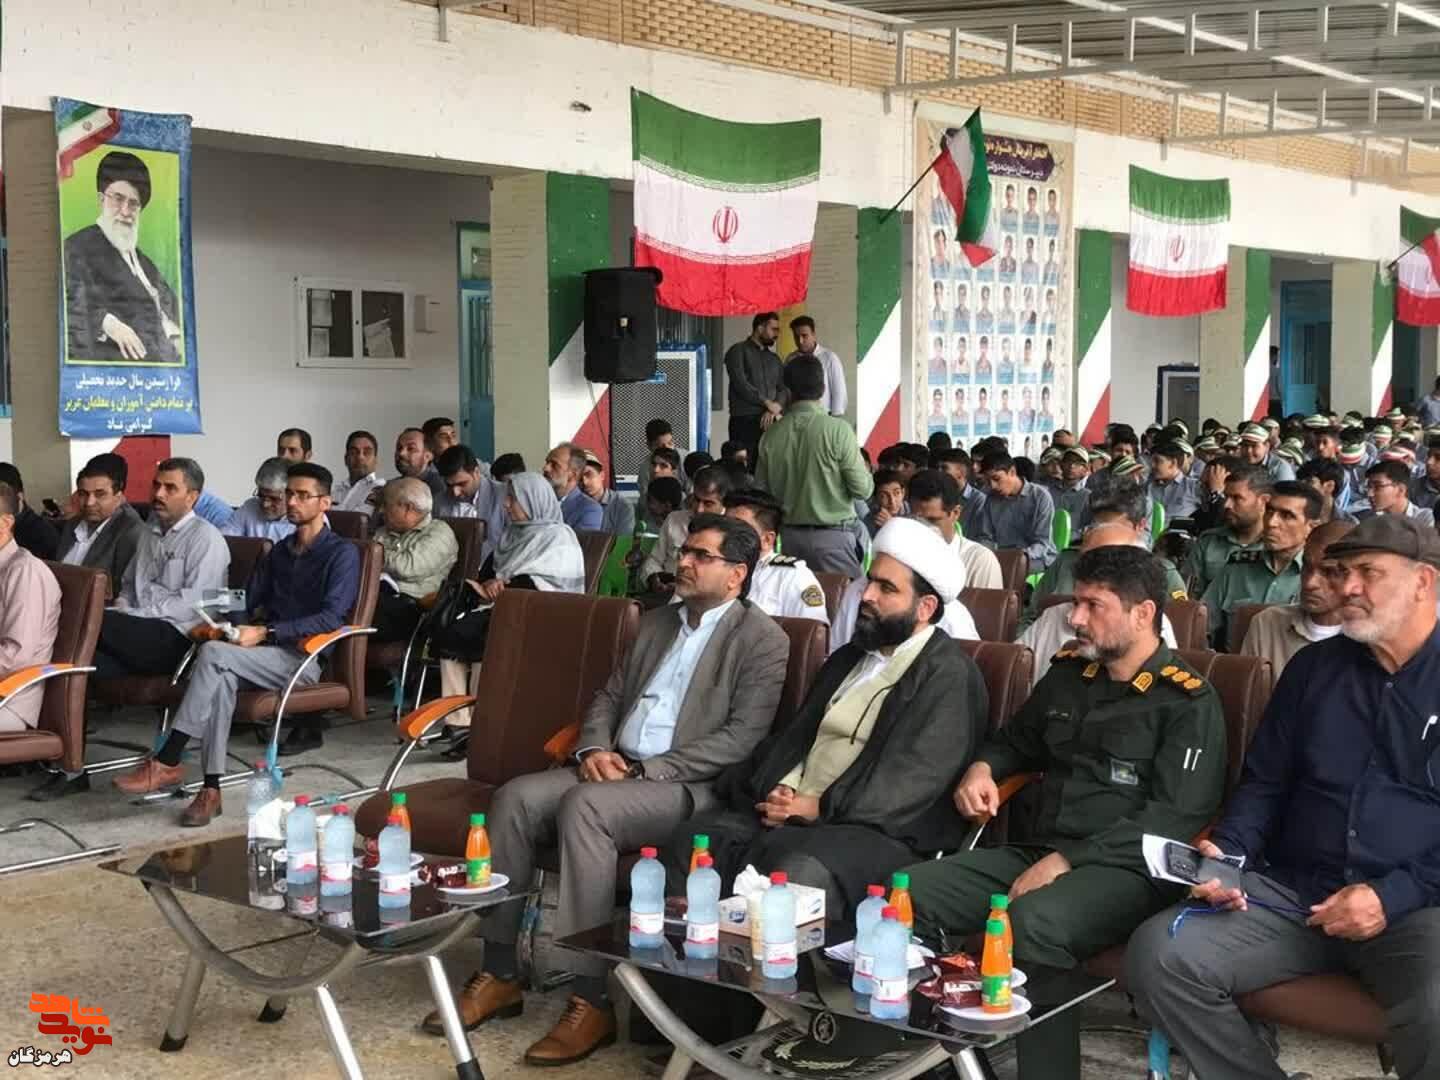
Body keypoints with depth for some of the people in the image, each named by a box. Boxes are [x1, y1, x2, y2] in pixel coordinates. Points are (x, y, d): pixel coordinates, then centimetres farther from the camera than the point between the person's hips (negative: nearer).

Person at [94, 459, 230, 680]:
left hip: (175, 639, -6)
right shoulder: (150, 532, 25)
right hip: (139, 633, 6)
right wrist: (121, 610, 6)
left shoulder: (206, 538, -1)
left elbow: (194, 603, -11)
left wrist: (136, 615, -13)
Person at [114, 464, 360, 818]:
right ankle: (211, 789, -34)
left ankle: (166, 761, -26)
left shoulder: (342, 553, 0)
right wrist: (227, 626, -2)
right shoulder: (280, 551, 24)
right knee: (221, 676, -30)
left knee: (213, 654, -28)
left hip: (309, 658, -6)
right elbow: (251, 604, 21)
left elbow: (331, 618, -14)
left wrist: (264, 633, -20)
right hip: (269, 655, 6)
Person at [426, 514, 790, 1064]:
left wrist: (645, 769, -17)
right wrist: (594, 749, -2)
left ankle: (592, 1001, -29)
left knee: (583, 807, -33)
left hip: (689, 786, -7)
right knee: (516, 797, -17)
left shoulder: (762, 640, -4)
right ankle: (499, 974, -10)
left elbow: (743, 738, -13)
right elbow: (609, 696, 21)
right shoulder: (656, 622, 20)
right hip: (614, 768, 7)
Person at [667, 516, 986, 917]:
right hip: (790, 808, 7)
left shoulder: (950, 676, -2)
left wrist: (818, 808, -16)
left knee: (796, 870, -37)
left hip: (877, 830, -7)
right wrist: (780, 794, -2)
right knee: (690, 842, -17)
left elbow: (914, 779, -13)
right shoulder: (848, 658, 25)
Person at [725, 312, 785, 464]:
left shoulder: (774, 358, 21)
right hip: (745, 421, -5)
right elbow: (740, 384, -10)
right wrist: (767, 403, -10)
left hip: (770, 422, 5)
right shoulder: (738, 351, 2)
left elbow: (783, 389, 13)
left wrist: (773, 411, -7)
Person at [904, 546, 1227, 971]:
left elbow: (1174, 816, -13)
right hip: (1037, 852, 7)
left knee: (1032, 920, -38)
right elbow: (1015, 741, 36)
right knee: (909, 890, -16)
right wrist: (982, 768, 11)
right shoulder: (1067, 672, 18)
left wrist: (1067, 860, -18)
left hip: (1125, 868, -6)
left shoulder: (1188, 703, -3)